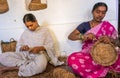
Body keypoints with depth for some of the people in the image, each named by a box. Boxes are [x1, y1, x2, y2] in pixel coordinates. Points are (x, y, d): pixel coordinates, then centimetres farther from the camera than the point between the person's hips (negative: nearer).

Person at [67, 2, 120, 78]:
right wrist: (83, 36, -20)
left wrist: (110, 40, -24)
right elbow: (70, 36, 0)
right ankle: (104, 70, -24)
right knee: (72, 59, -33)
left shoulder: (108, 26, 10)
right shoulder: (85, 25, 8)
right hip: (88, 55, 0)